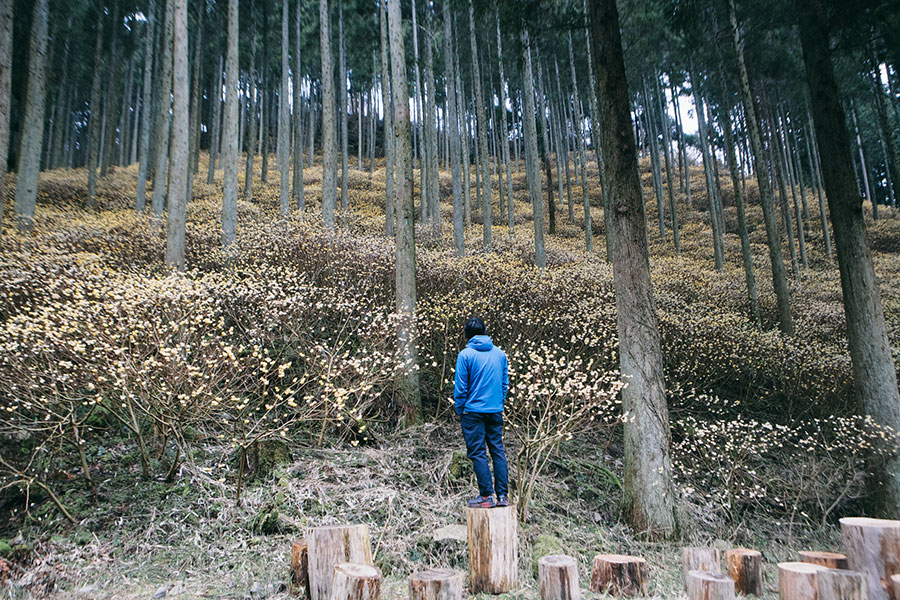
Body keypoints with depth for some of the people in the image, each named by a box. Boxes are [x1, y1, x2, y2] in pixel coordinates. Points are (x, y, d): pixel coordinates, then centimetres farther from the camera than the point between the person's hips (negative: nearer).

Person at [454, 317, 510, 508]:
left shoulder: (465, 354, -7)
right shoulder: (500, 353, 7)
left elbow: (460, 387, -7)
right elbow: (505, 383, 11)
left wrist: (460, 411, 4)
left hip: (473, 411, -5)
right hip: (496, 411, 5)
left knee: (478, 453, 1)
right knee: (498, 451, 9)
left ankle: (486, 496, 1)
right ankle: (503, 495, 9)